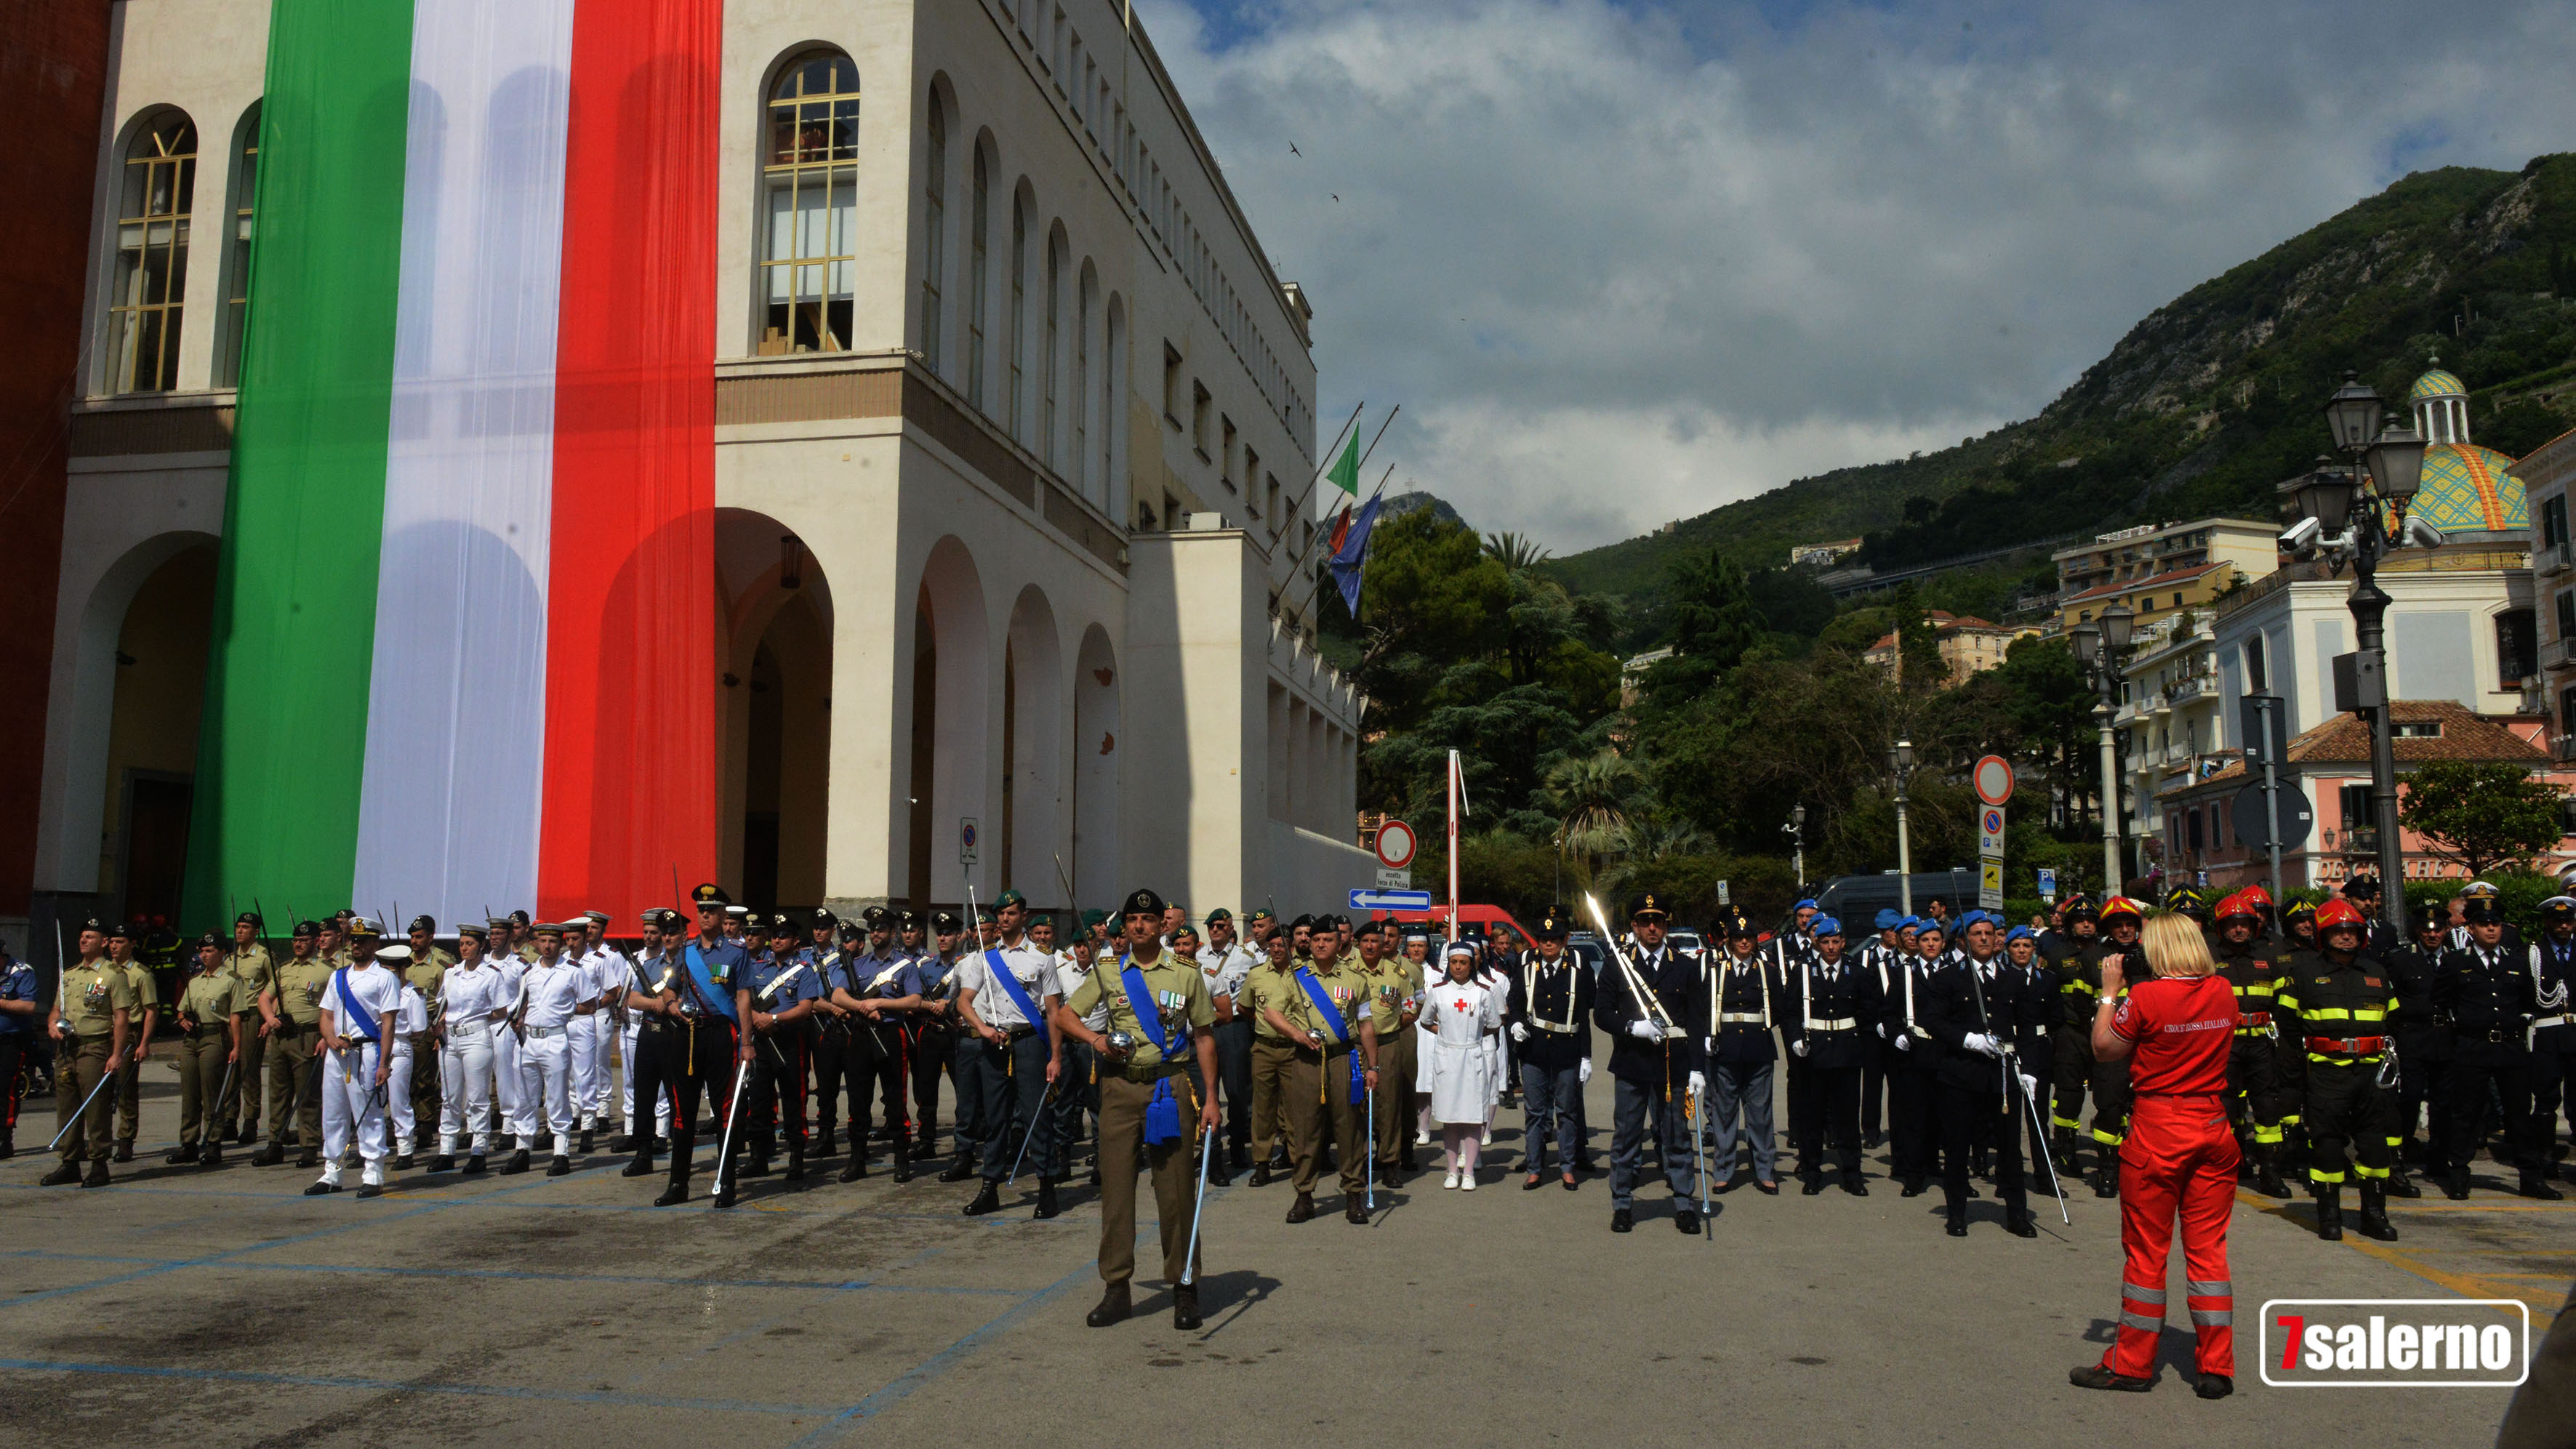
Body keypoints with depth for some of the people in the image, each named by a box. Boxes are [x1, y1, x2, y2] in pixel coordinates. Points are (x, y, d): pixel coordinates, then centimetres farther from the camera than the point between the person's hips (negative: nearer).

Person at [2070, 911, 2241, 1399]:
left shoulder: (2147, 996, -15)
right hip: (2213, 1126, 5)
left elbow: (2104, 1050, -4)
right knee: (2208, 1246, 10)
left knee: (2146, 1249, 5)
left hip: (2158, 1129, -5)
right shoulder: (2223, 991, 2)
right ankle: (2217, 1368, 12)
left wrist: (2109, 991, 2)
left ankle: (2132, 1363, 16)